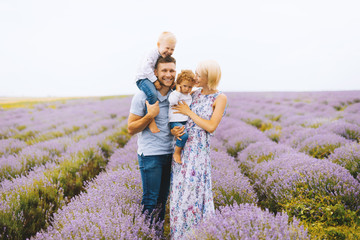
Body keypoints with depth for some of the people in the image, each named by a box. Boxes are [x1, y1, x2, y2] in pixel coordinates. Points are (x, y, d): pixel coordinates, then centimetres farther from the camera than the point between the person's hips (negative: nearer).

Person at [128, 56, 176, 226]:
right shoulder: (143, 96, -10)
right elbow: (131, 129, -8)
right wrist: (150, 115, -23)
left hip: (170, 154, 5)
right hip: (150, 155, -5)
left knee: (163, 199, 13)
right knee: (150, 200, 0)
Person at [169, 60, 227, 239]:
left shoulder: (220, 98, -5)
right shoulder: (193, 94, 10)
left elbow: (211, 127, -13)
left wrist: (189, 112, -9)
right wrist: (173, 130, -6)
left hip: (199, 150, -6)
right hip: (181, 148, 6)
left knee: (194, 192, -2)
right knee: (179, 191, 10)